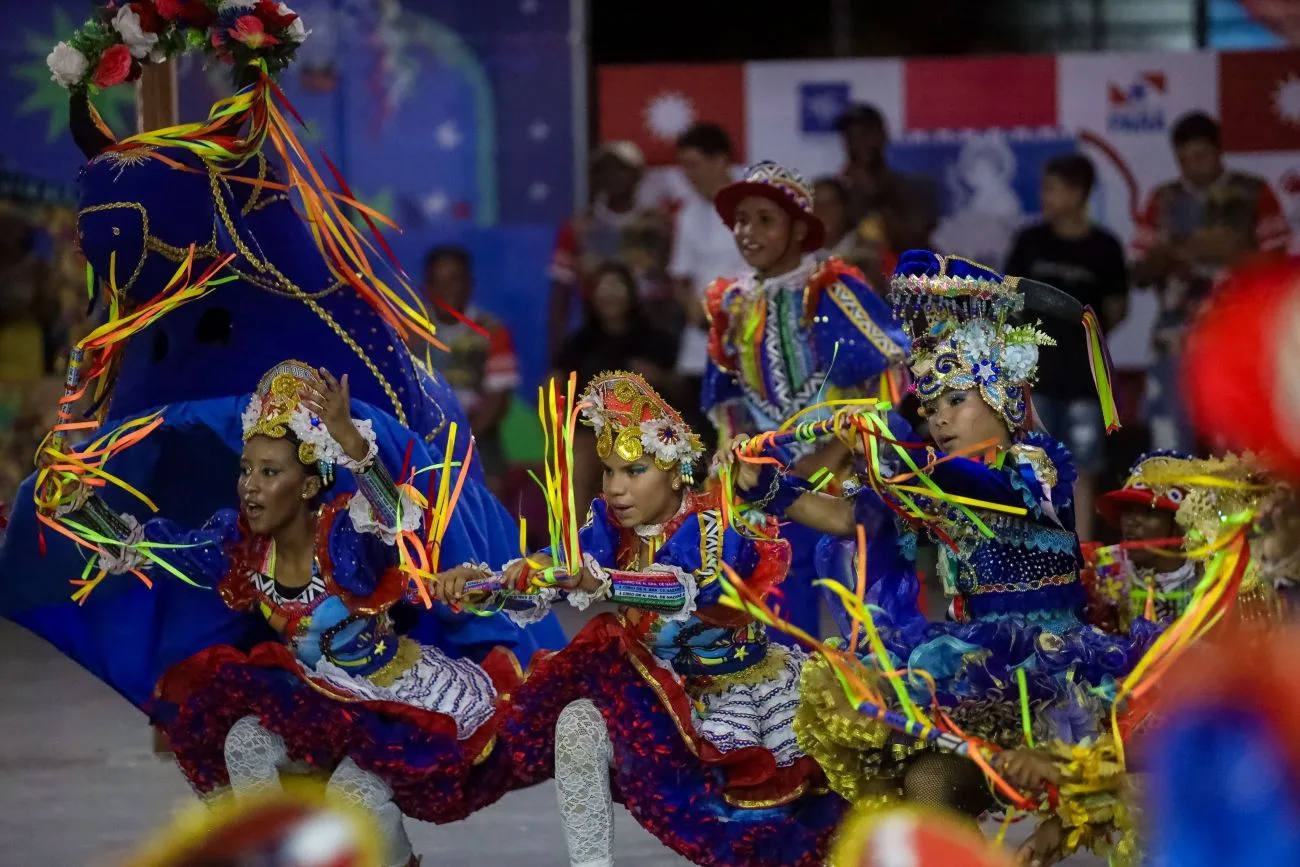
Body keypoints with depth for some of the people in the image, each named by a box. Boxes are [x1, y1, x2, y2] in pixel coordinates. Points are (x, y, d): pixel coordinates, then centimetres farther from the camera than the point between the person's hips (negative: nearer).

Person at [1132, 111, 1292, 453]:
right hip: (1179, 340, 2)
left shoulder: (1254, 195, 4)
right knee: (1171, 446, -1)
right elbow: (1140, 275, 10)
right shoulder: (1163, 201, 10)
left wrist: (1231, 252, -14)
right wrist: (1163, 257, -11)